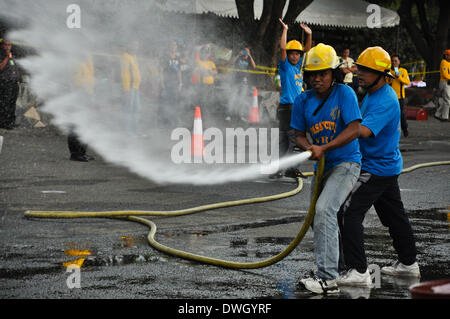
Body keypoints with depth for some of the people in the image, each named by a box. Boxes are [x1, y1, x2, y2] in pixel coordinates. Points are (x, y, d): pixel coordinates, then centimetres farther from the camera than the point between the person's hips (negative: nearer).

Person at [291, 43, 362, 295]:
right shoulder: (304, 101, 4)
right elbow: (299, 135, 7)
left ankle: (328, 278, -30)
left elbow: (354, 130, -17)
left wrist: (324, 148, -23)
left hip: (347, 163, -7)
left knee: (324, 210, -25)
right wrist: (310, 148, -16)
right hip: (323, 166, 7)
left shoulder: (344, 93, -11)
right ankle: (333, 269, 38)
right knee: (319, 218, 16)